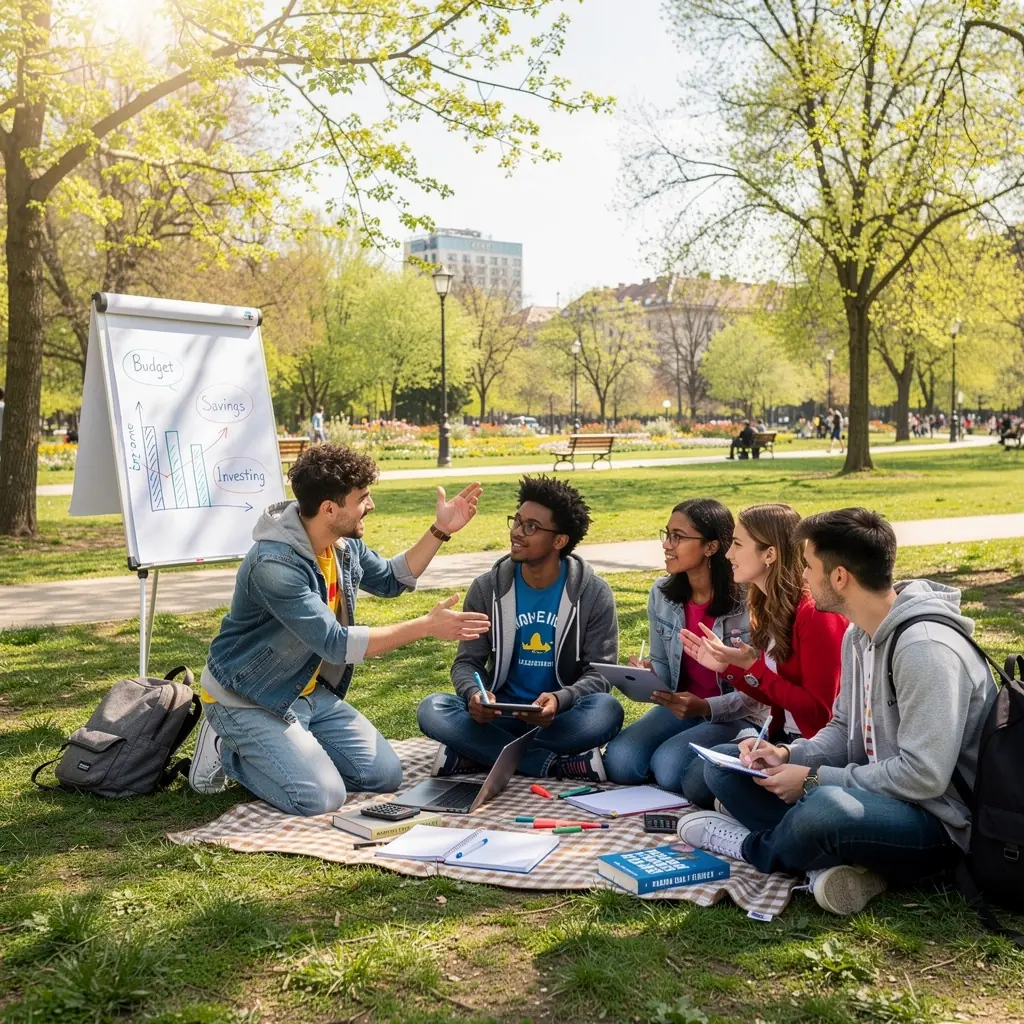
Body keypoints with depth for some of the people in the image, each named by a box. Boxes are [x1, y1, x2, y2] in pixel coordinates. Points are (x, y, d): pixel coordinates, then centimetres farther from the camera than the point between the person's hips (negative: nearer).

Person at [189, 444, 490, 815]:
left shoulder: (346, 543, -5)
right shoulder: (273, 564, -31)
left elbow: (391, 580, 15)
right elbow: (337, 644, -31)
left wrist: (440, 531, 3)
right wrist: (427, 626, -29)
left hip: (310, 692, 8)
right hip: (248, 701, -8)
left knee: (386, 777, 1)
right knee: (321, 797, -21)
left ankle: (293, 747, 16)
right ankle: (228, 752, 2)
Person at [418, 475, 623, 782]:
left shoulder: (593, 595, -5)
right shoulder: (487, 589, 0)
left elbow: (600, 674, -6)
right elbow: (467, 662, 2)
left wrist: (559, 700, -28)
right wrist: (474, 693, -23)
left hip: (561, 716, -2)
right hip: (501, 712, 2)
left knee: (607, 711, -34)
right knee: (432, 709, -26)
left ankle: (479, 753, -24)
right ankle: (561, 763, -28)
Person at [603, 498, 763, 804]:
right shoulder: (662, 594, -2)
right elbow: (662, 666, 8)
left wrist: (705, 707, -31)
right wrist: (649, 673, -17)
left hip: (737, 715, -5)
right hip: (680, 706, 5)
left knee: (668, 765, -28)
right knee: (619, 759, -20)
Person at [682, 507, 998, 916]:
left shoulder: (926, 649, -24)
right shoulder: (859, 636, 6)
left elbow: (923, 777, -27)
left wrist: (815, 779, -19)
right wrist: (789, 755, -4)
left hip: (935, 821, -9)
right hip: (871, 797, 10)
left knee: (829, 806, -41)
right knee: (724, 766, 5)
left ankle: (750, 847, -7)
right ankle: (832, 862, -15)